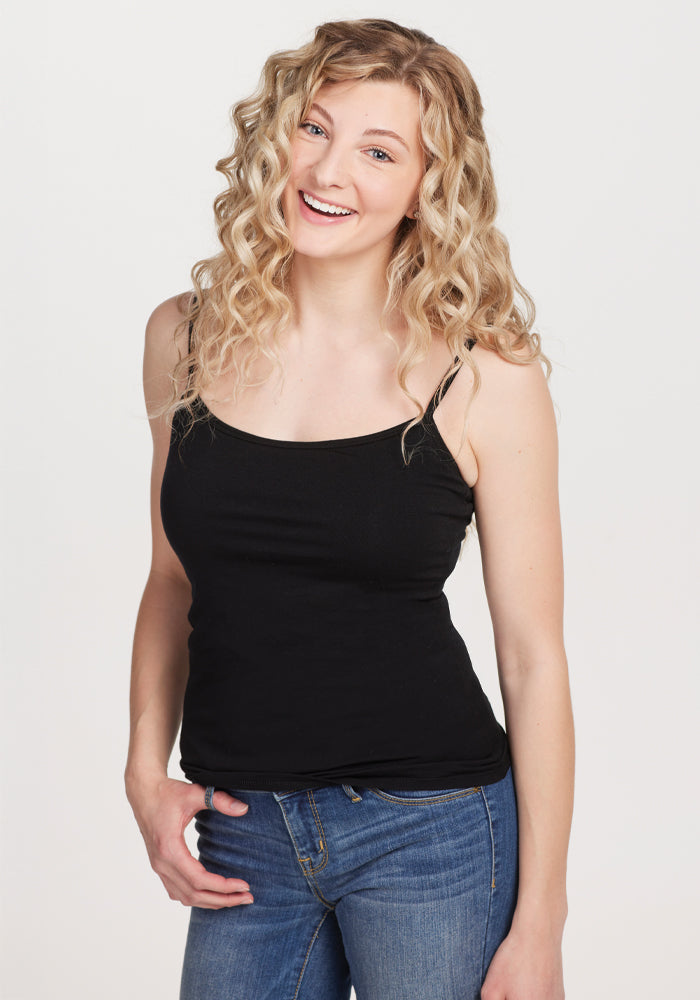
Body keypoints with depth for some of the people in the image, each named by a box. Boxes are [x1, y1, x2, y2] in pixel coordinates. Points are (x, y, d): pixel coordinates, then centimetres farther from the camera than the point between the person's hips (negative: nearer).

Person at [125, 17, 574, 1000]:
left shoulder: (485, 377, -9)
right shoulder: (187, 337, 1)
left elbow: (534, 658, -6)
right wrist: (146, 769, 1)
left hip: (429, 832, -3)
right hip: (240, 832, 3)